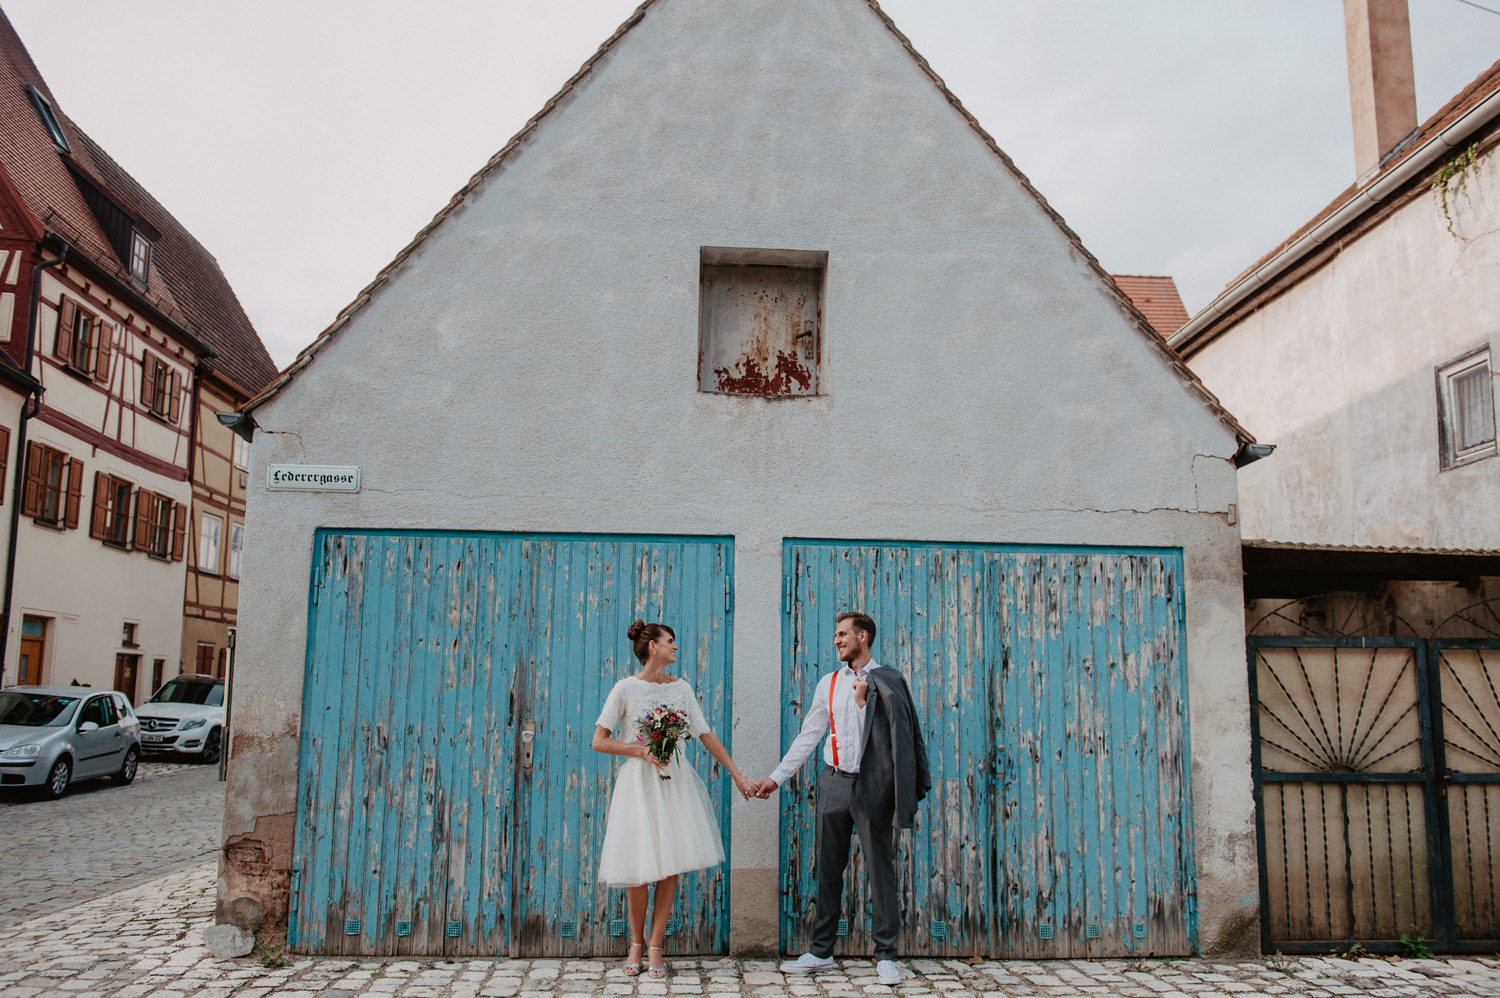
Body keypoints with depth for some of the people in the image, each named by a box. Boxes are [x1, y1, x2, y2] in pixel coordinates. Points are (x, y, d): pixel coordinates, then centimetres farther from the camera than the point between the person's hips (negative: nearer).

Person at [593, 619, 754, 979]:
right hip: (638, 783, -3)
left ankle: (656, 945, 14)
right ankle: (637, 943, 21)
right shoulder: (626, 688, -4)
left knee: (672, 865, 0)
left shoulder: (682, 688, 8)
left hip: (675, 781, 3)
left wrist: (736, 774, 9)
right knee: (641, 868, 0)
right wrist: (642, 751, -13)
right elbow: (599, 741, -4)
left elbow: (706, 735, 11)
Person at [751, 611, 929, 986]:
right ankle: (821, 952, 18)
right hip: (834, 782, 4)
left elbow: (893, 736, -4)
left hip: (871, 785, -4)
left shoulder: (887, 681, -1)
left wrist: (863, 701, -13)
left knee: (880, 868, 1)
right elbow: (808, 735, 13)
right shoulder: (829, 683, 11)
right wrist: (776, 777, 10)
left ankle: (885, 955, 12)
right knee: (828, 868, 9)